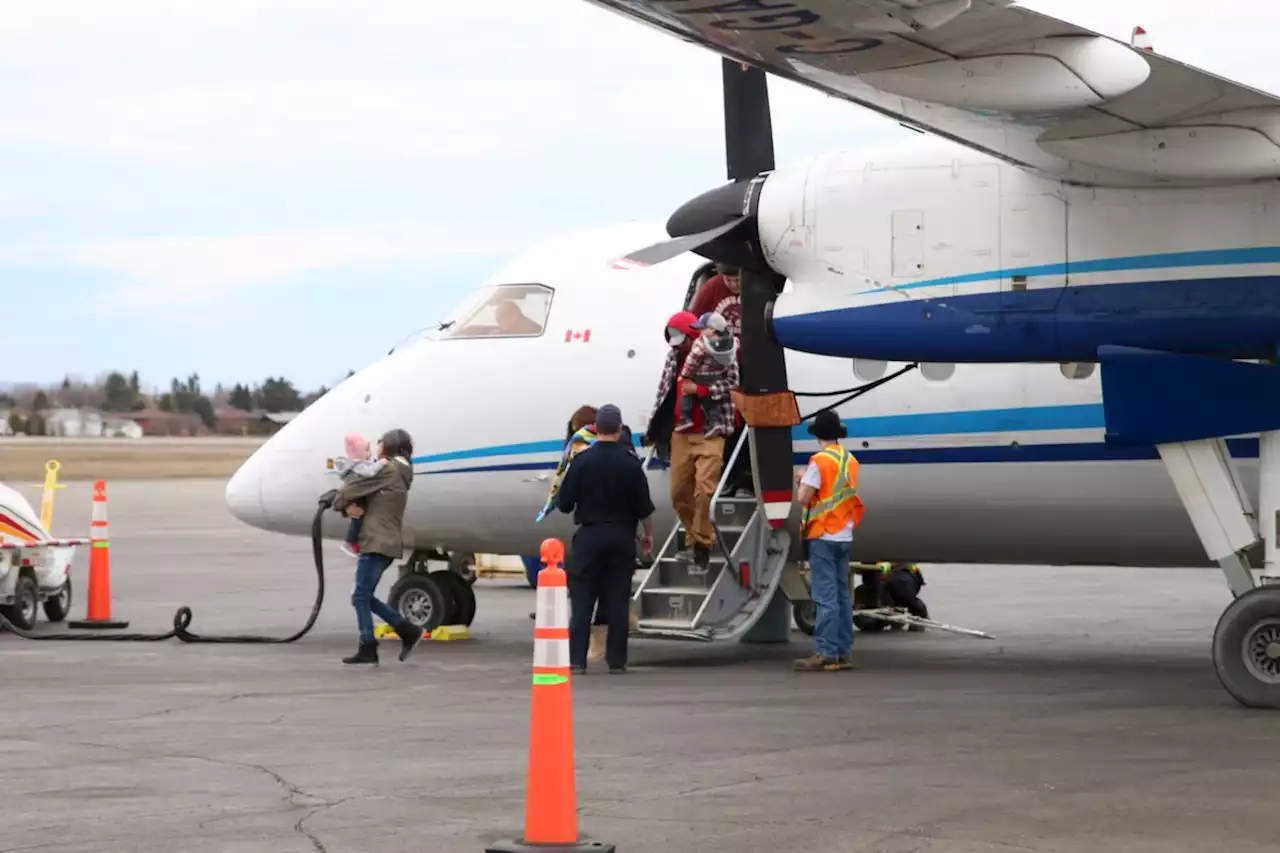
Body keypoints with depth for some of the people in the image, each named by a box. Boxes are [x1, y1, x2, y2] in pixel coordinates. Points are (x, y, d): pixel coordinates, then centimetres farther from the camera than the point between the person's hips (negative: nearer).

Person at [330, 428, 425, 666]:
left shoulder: (388, 470, -10)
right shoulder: (401, 474, 20)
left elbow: (352, 487, -11)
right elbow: (367, 495, 18)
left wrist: (340, 503, 9)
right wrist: (348, 506, -2)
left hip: (378, 544, -10)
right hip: (387, 544, 10)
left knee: (360, 597, -5)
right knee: (364, 597, 13)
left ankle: (368, 649, -3)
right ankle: (407, 630, 10)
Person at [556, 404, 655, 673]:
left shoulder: (582, 461, -6)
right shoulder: (631, 464, -4)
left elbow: (564, 504, -4)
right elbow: (644, 508, -2)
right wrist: (648, 534, 14)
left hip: (589, 536, -1)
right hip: (622, 537, 1)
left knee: (582, 599, 3)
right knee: (617, 601, 5)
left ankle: (577, 659, -2)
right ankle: (616, 661, 5)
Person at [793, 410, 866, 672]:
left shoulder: (820, 461, -13)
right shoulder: (850, 461, 10)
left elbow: (803, 498, -15)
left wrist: (803, 480, 5)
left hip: (823, 536, -7)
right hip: (845, 536, 7)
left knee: (826, 596, -9)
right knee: (842, 595, 10)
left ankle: (827, 653, -12)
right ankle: (844, 652, 12)